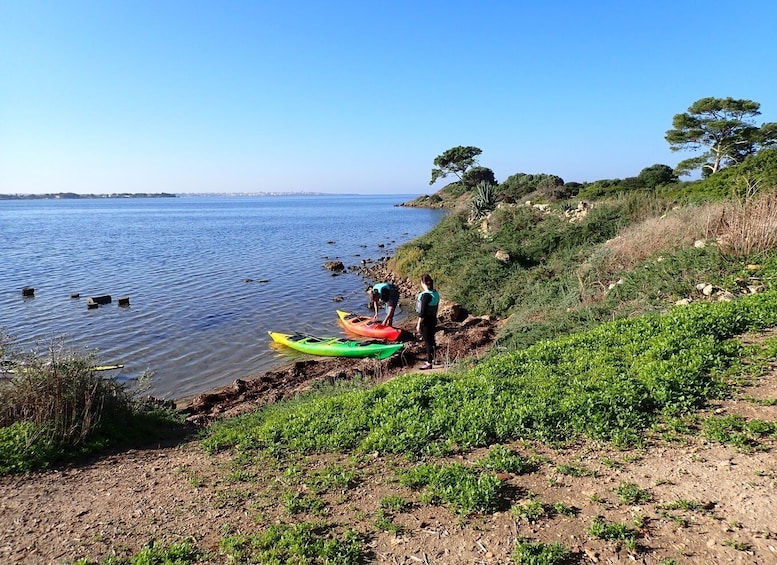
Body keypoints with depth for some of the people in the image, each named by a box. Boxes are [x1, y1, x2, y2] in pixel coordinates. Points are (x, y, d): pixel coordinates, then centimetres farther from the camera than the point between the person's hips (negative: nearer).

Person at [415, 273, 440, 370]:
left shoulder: (425, 295, -22)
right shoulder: (436, 293, 3)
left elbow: (422, 311, -22)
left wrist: (418, 324, -16)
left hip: (426, 321, -8)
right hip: (433, 319, 8)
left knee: (427, 342, 1)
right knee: (431, 339, 20)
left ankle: (429, 363, 9)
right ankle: (432, 359, 34)